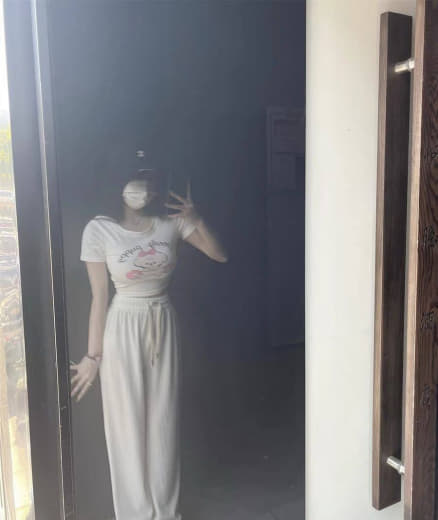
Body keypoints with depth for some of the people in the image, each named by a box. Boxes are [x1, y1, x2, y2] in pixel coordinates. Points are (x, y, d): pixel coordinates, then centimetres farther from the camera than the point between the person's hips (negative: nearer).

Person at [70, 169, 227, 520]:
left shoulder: (171, 223, -3)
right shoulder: (99, 229, -11)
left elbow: (220, 255, 2)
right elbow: (100, 296, -7)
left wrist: (197, 221, -14)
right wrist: (93, 355, -4)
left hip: (164, 327, 3)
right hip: (123, 331, -3)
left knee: (164, 422, 14)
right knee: (128, 424, 9)